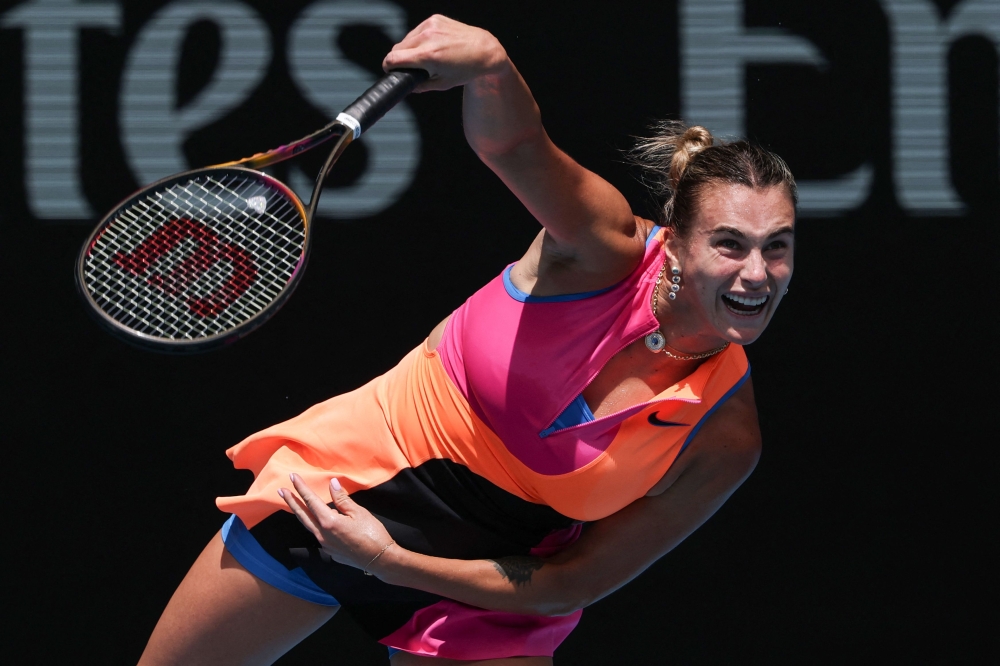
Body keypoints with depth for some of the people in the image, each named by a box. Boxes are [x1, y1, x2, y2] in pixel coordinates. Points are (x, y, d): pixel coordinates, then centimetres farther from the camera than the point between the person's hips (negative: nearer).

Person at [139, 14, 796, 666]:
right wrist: (489, 63, -62)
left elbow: (570, 586, -13)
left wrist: (390, 561, -19)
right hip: (355, 476, 0)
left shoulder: (726, 443, -19)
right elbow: (511, 142, -39)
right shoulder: (611, 253, -20)